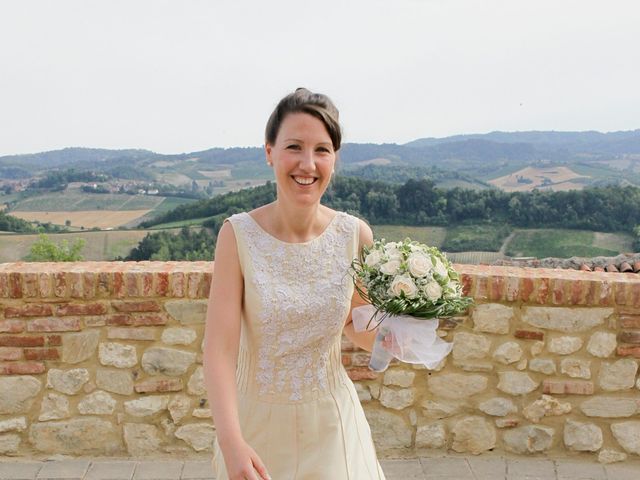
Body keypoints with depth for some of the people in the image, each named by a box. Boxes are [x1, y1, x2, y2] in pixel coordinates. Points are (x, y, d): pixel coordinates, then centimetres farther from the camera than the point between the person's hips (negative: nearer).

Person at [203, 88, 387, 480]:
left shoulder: (355, 235, -11)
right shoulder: (239, 234, -17)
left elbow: (355, 324, 5)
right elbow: (220, 349, -20)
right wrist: (231, 442, -31)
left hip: (330, 422, 2)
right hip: (257, 422, -1)